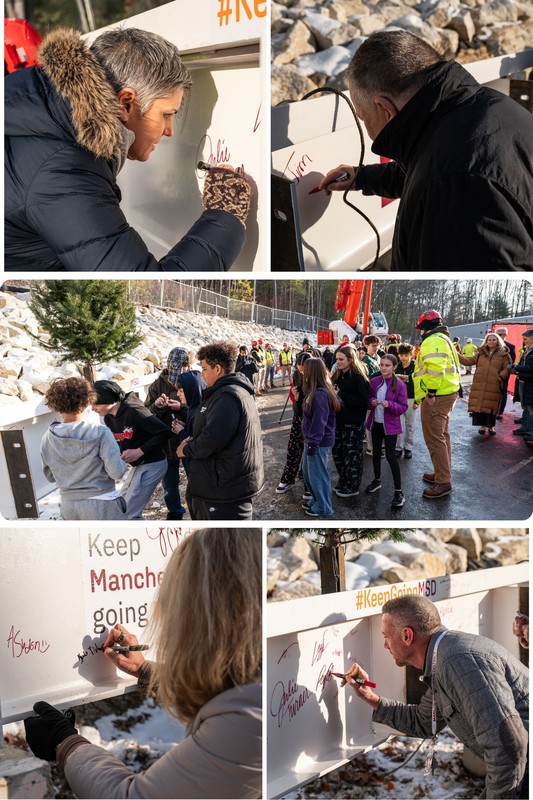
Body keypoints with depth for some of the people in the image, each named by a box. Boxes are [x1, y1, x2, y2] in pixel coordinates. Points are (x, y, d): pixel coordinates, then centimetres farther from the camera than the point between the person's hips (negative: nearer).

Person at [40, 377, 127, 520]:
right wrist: (123, 464, 3)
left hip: (68, 505, 5)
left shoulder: (48, 438, -2)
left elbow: (50, 476, 9)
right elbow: (117, 472, -18)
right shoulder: (100, 432, -16)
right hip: (101, 505, -5)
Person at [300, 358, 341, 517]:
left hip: (319, 442, -10)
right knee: (307, 471, 21)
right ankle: (316, 500, 35)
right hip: (312, 440, 10)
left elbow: (319, 422, -24)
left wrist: (312, 443, -20)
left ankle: (323, 507, 17)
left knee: (317, 474, 3)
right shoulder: (316, 392, 7)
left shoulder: (320, 394, -23)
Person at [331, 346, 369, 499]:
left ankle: (353, 487, 15)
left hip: (353, 423, -8)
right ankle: (343, 482, 31)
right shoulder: (338, 376, 8)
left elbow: (363, 401, -21)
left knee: (352, 455, 2)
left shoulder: (359, 378, -14)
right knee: (337, 452, 15)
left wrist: (341, 394, -23)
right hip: (339, 420, 8)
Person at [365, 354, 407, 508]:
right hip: (375, 423, 5)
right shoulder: (374, 381, 0)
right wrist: (371, 402, -14)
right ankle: (377, 480, 38)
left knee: (390, 456, -8)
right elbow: (367, 400, 9)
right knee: (376, 453, 16)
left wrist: (389, 404, -28)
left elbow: (403, 407, -11)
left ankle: (398, 492, -3)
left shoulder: (400, 385, -12)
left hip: (390, 425, -5)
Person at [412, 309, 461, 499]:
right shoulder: (443, 339, 19)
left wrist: (431, 393, -24)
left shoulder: (432, 341, -15)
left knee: (434, 438, -8)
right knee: (442, 435, 19)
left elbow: (435, 368, -29)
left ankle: (443, 482, -5)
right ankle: (443, 473, 31)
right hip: (448, 393, 11)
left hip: (436, 397, -11)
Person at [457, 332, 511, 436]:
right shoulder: (480, 353, 15)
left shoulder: (503, 354, 7)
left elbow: (507, 369, 3)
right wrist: (456, 354, 8)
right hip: (479, 385, 3)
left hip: (493, 386, -2)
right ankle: (483, 425, 15)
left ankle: (491, 426, 15)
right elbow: (467, 361, 15)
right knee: (479, 405, 1)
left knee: (491, 406, -2)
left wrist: (500, 377, -13)